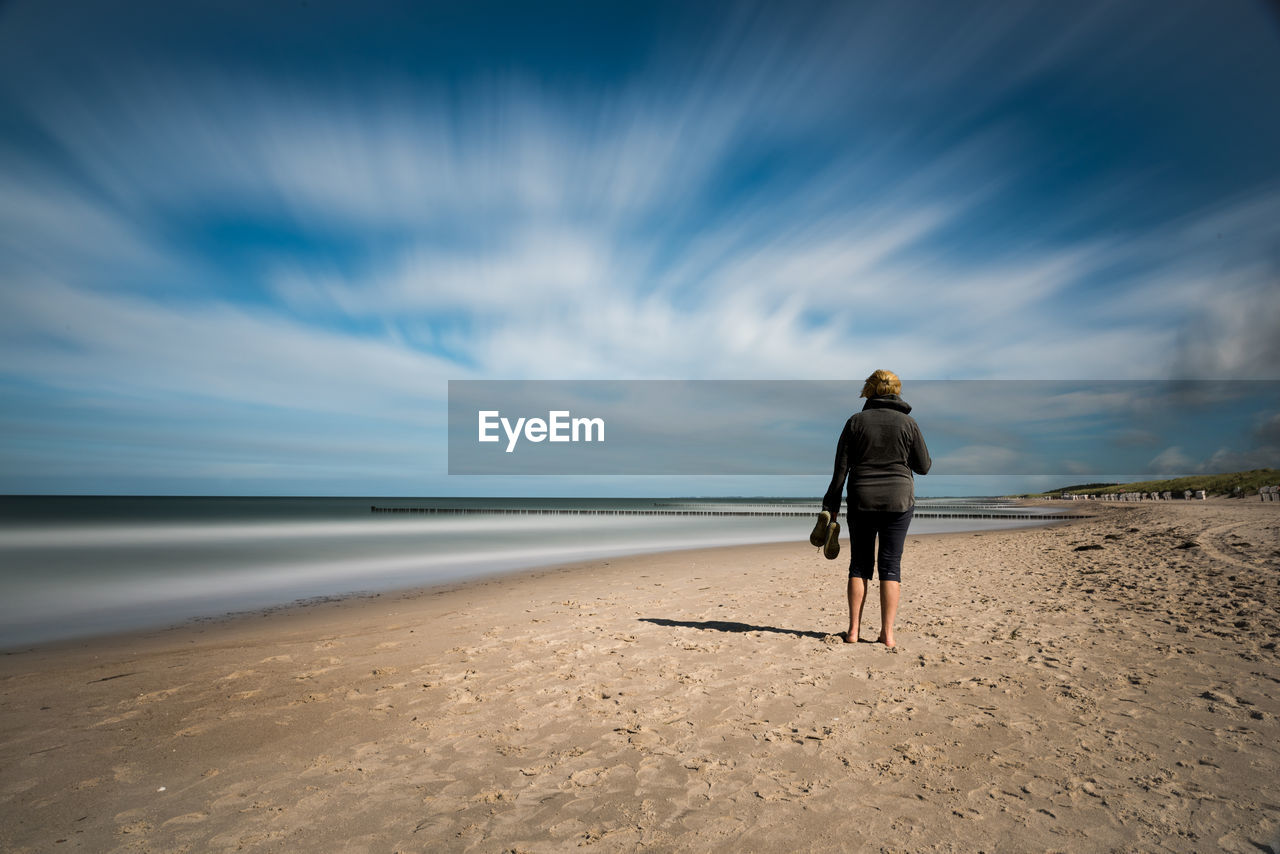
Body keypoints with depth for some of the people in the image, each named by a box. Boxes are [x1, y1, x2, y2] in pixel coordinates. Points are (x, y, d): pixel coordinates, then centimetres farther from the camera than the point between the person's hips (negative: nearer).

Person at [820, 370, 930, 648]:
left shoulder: (856, 421, 0)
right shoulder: (908, 423, 0)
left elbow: (841, 468, -2)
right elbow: (923, 466, 4)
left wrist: (831, 506, 1)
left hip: (861, 501, 0)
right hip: (898, 500, 0)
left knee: (860, 564, 8)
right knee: (891, 565, 4)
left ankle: (853, 630, 8)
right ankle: (887, 634, 4)